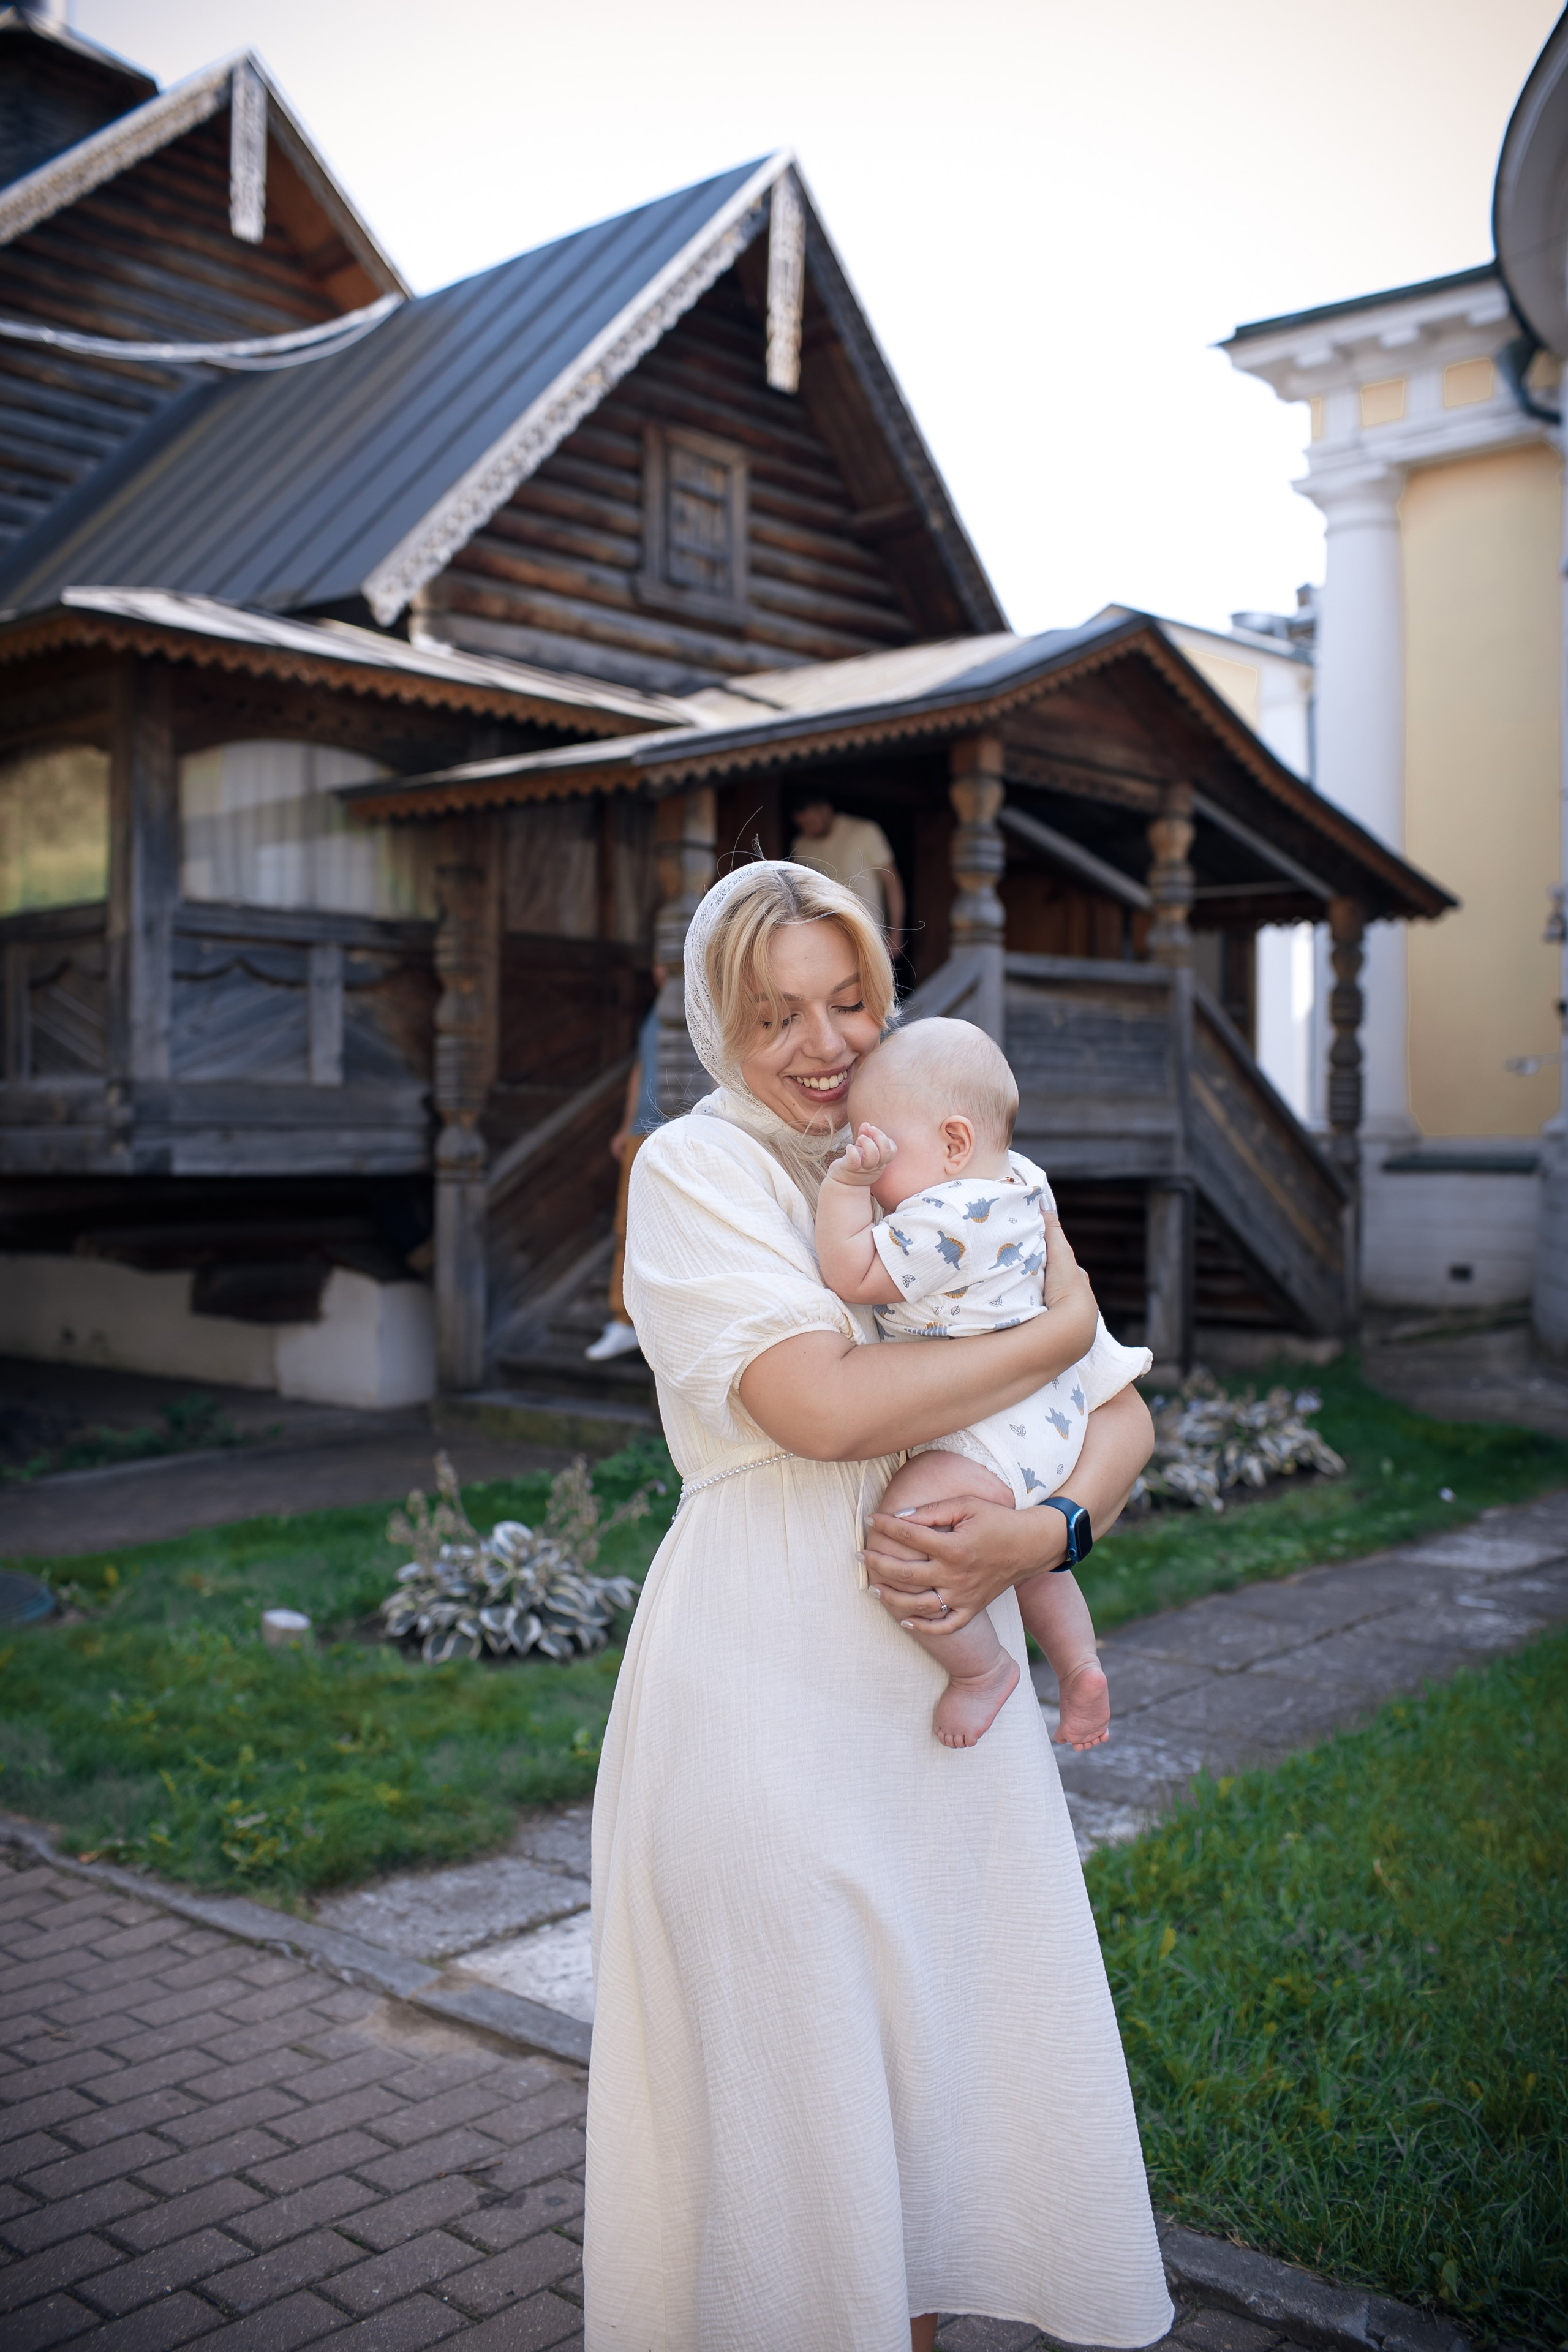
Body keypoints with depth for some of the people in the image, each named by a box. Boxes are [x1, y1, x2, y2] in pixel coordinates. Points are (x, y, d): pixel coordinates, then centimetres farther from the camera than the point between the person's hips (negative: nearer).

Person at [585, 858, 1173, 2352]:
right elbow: (827, 1405, -21)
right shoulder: (694, 1168, -6)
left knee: (954, 2048, 12)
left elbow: (1124, 1415, 6)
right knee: (790, 2072, 6)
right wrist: (1057, 1330, -10)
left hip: (942, 1675, 5)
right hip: (769, 1688, -5)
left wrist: (1040, 1532, -14)